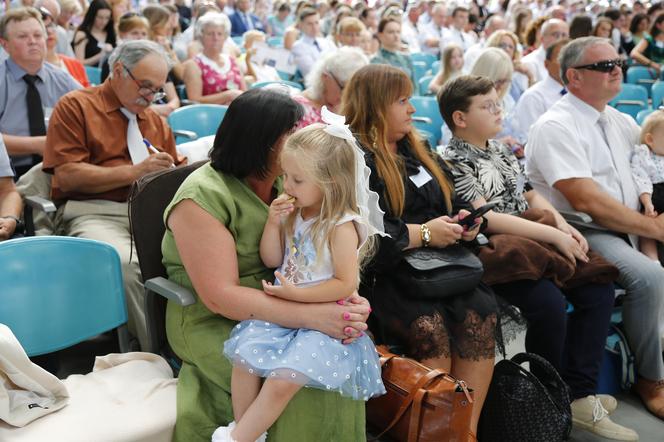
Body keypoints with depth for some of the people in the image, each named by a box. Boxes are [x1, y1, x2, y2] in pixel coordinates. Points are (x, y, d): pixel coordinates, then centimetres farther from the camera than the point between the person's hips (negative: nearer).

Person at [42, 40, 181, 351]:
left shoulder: (156, 122, 26)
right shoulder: (75, 106, 7)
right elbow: (67, 176, -4)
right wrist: (135, 171, -8)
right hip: (94, 214, -4)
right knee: (128, 262, -38)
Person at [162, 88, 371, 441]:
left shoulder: (286, 183, 3)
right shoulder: (202, 198, -17)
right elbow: (220, 297, -24)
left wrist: (347, 298, -22)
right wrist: (313, 316, -33)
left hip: (277, 309, 6)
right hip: (216, 323, -6)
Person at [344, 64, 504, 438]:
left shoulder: (416, 150, 23)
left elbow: (446, 204, 31)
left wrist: (460, 224, 8)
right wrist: (423, 233, -11)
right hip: (380, 275, -6)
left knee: (482, 313, -23)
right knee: (430, 327, -33)